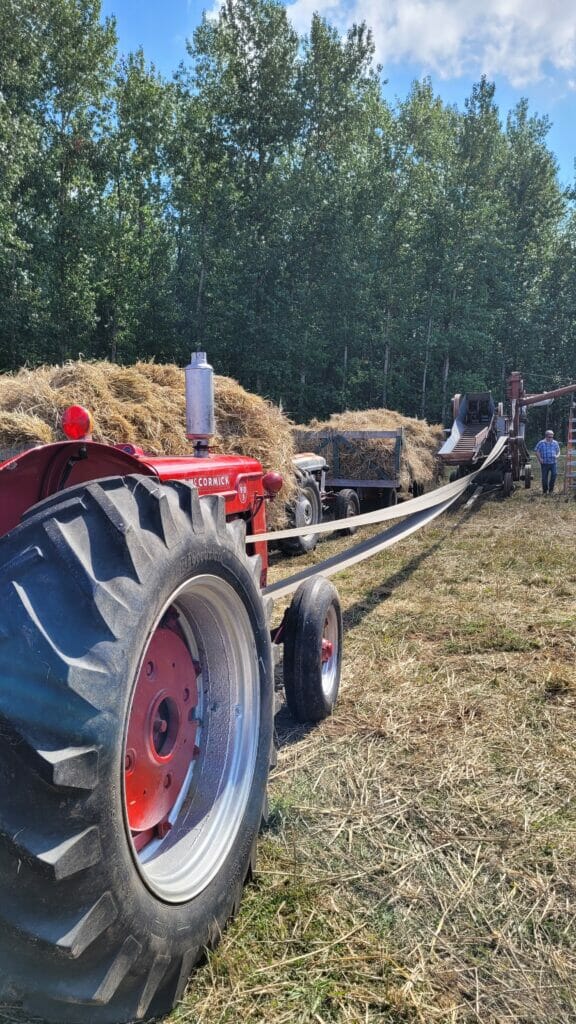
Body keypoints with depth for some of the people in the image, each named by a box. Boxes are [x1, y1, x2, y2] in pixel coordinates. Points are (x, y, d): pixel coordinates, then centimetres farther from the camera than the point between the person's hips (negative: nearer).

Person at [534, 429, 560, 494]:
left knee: (554, 474, -14)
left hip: (553, 462, 1)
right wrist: (540, 458, -8)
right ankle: (545, 491, 16)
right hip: (544, 463, -1)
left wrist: (557, 456, -3)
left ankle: (551, 489, 1)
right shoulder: (541, 443, 1)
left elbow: (558, 451, 18)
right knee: (544, 477, 3)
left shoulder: (555, 443, 10)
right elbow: (537, 451, 3)